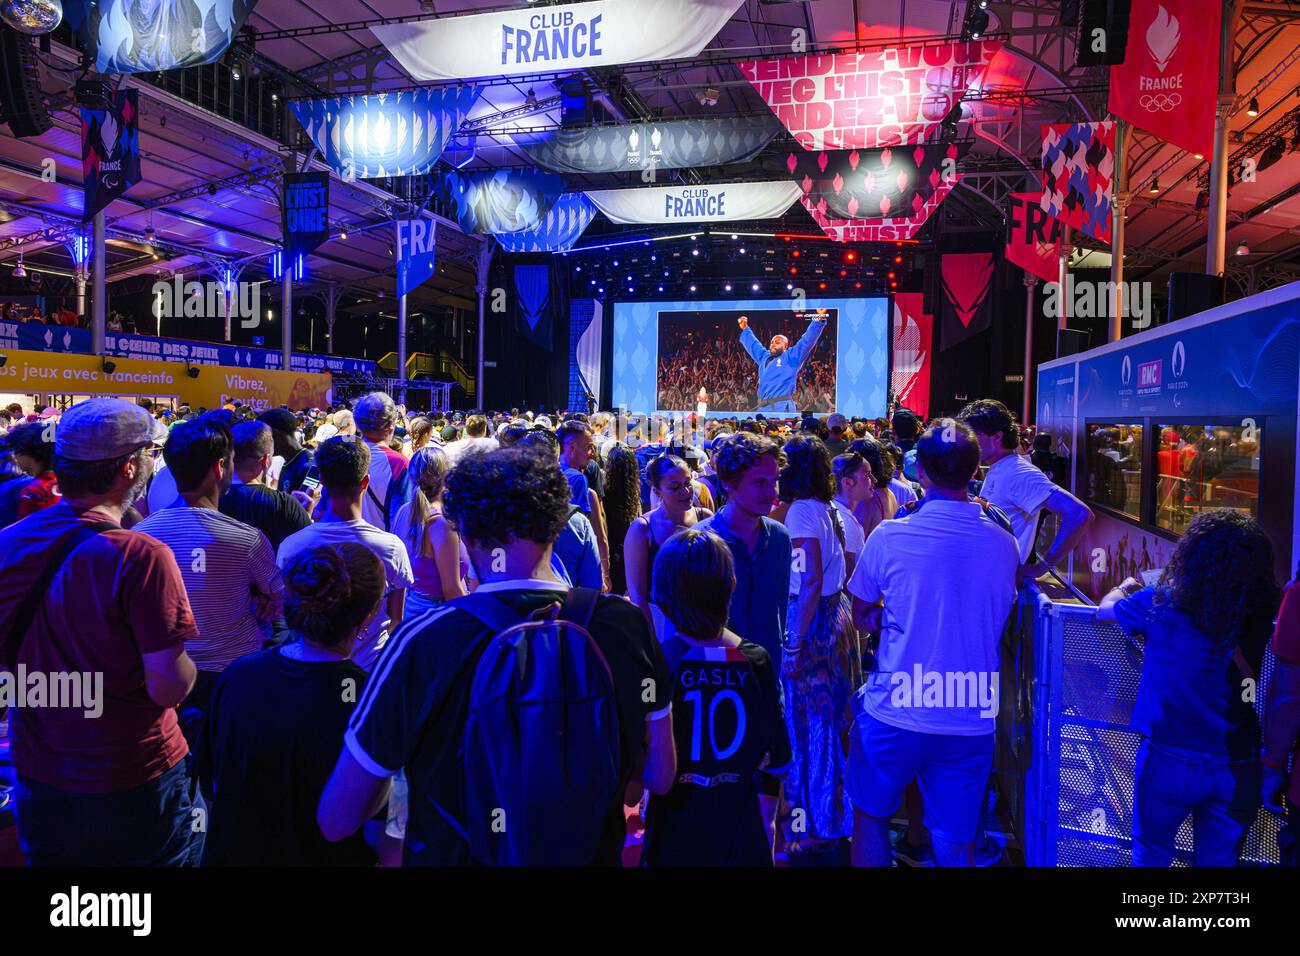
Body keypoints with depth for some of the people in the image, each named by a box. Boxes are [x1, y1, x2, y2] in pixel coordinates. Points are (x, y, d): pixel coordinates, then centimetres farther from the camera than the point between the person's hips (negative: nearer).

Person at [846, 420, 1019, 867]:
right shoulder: (1003, 543, -4)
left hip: (896, 712, -2)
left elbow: (862, 617, 2)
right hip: (973, 720, 3)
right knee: (957, 843, 17)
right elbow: (995, 619, 11)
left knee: (871, 818, 21)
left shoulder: (889, 536, -12)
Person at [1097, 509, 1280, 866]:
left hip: (1170, 761, -2)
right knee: (1218, 859, 17)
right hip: (1238, 766, 2)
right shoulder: (1263, 616, -9)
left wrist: (1124, 589, 27)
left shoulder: (1162, 602, -13)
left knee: (1151, 853, 18)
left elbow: (1105, 609, 6)